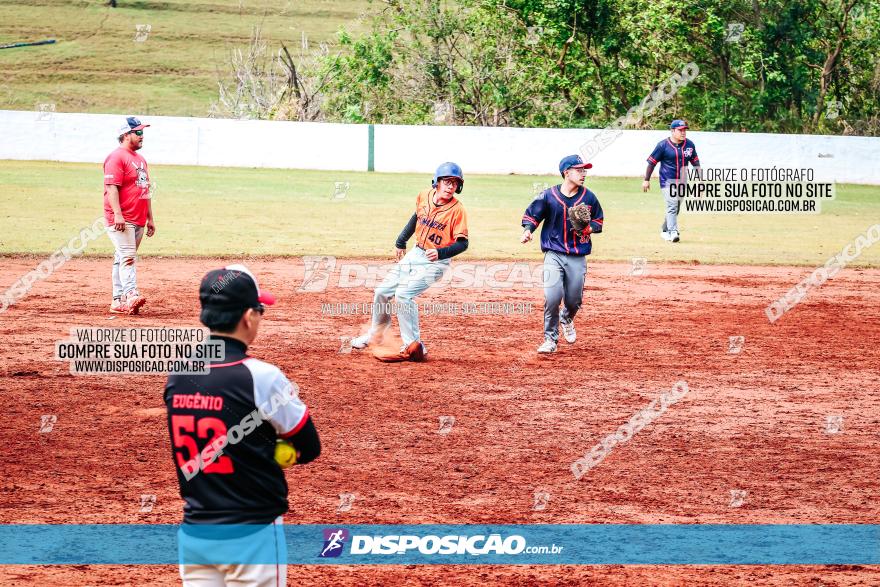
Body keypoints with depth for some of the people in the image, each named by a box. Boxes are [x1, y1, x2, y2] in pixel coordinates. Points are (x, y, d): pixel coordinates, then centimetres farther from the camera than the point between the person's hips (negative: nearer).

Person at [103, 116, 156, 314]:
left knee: (123, 259, 9)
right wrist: (117, 214, -27)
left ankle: (118, 301, 10)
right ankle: (131, 295, -28)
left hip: (138, 220, 9)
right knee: (127, 257, -18)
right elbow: (111, 187, -18)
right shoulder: (117, 157, -9)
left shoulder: (141, 160, 21)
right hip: (122, 220, -9)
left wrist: (150, 218, 22)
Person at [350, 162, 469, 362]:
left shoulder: (457, 210, -19)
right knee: (382, 292, 9)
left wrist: (440, 253, -34)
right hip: (415, 254, 7)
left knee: (403, 294, -25)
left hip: (435, 261, -7)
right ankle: (375, 334, 32)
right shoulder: (424, 196, -2)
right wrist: (401, 242, 23)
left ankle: (413, 347, -19)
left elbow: (462, 243, -19)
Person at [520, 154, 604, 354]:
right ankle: (550, 339, -2)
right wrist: (528, 231, -14)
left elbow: (599, 220, 13)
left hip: (577, 258, 2)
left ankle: (567, 320, 44)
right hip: (554, 255, -2)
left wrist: (587, 228, -8)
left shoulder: (589, 197, 0)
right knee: (552, 296, -17)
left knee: (574, 300, 7)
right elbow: (531, 215, 5)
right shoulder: (548, 196, -6)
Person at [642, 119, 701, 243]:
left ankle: (664, 231, 27)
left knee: (676, 208, 11)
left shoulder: (689, 144, 3)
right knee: (672, 205, -17)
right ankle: (673, 232, -22)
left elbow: (695, 162, 11)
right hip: (667, 180, -5)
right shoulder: (663, 145, -10)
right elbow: (652, 162, -4)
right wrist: (646, 180, -4)